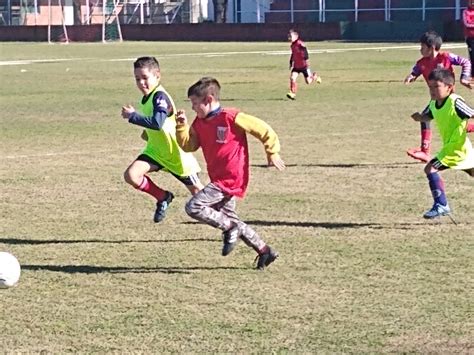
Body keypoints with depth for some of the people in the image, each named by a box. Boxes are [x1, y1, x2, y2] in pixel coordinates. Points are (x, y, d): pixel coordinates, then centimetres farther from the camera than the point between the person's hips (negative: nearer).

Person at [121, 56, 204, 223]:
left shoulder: (160, 96, -26)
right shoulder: (147, 97, 2)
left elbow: (157, 123, -41)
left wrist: (132, 116, -34)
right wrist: (148, 133, 6)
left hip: (177, 153, -7)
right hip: (155, 150, 7)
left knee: (196, 190, 7)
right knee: (131, 175, -15)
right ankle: (163, 198, 7)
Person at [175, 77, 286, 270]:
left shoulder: (231, 118, -16)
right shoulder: (199, 123, 7)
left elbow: (263, 129, -11)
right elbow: (188, 145, 10)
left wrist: (272, 153, -4)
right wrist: (182, 126, -5)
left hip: (231, 179, -9)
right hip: (219, 180, 9)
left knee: (193, 207, -19)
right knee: (228, 218, 17)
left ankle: (230, 228, -6)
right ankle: (265, 251, 25)